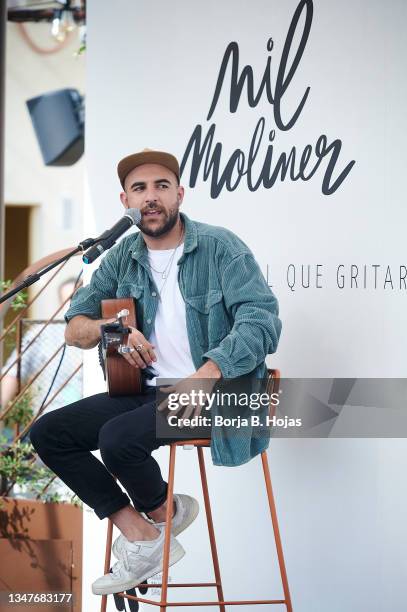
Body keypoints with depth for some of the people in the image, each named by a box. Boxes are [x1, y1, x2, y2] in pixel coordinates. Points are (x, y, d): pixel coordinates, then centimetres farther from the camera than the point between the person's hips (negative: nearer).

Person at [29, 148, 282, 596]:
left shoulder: (218, 246, -8)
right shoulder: (123, 257, 9)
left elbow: (262, 319, -19)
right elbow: (74, 328, 14)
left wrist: (207, 374, -31)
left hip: (216, 391, -7)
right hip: (148, 388, 7)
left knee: (118, 438, -30)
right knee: (48, 434, -4)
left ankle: (162, 513, 4)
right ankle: (141, 537, -3)